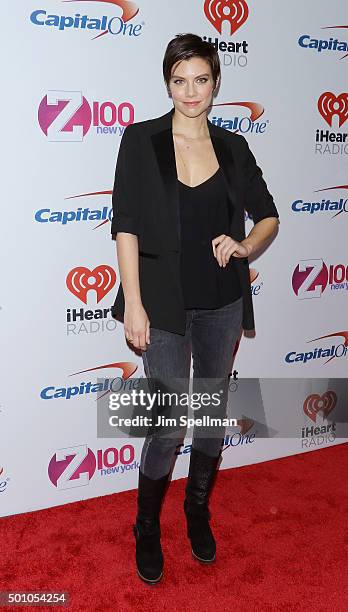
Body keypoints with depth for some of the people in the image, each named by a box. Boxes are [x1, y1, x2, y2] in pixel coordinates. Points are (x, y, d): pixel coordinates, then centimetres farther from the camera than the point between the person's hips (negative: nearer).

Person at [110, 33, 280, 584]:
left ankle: (198, 513, 38)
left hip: (223, 304, 4)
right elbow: (125, 226, -7)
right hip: (166, 305, -3)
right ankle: (147, 529, 23)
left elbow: (268, 216, 13)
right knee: (169, 425, -3)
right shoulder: (142, 140, -4)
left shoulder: (233, 147, 6)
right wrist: (133, 303, -13)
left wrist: (245, 246, -8)